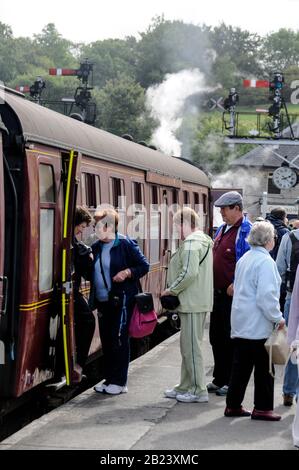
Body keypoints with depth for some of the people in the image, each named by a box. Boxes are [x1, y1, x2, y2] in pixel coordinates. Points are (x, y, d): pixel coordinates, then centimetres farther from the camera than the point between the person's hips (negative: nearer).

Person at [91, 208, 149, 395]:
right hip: (103, 301, 7)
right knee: (106, 339, 10)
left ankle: (119, 382, 3)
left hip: (122, 300, -7)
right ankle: (109, 379, 20)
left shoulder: (126, 244, -8)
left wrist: (128, 272, -19)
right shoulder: (96, 247, 12)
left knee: (119, 339, -4)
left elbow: (144, 265, -5)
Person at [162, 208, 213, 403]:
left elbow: (189, 272, -25)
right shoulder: (204, 240, 16)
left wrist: (171, 290, -13)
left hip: (192, 303, -11)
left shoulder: (191, 243, -16)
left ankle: (199, 390, 2)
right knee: (189, 345, 17)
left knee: (191, 346, -4)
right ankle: (185, 387, 26)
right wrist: (174, 290, 17)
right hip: (199, 301, 11)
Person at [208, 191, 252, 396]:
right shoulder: (222, 229, 14)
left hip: (233, 295, -9)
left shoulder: (246, 231, -14)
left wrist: (236, 285, -22)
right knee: (216, 337, 15)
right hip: (218, 293, 9)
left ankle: (232, 382, 10)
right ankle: (219, 379, 26)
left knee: (231, 339, 0)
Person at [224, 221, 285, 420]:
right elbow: (266, 296, -21)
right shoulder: (265, 261, -15)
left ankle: (233, 405, 15)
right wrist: (278, 318, -10)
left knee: (241, 365, 11)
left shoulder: (244, 259, 12)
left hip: (241, 322, 8)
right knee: (264, 367, 2)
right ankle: (262, 408, 7)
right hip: (259, 325, -8)